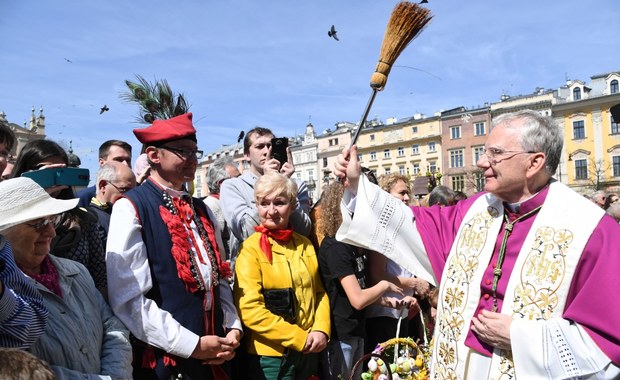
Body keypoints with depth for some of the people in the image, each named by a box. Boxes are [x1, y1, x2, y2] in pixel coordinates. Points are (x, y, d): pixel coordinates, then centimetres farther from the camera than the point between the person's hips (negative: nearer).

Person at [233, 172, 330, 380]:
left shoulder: (305, 245, 4)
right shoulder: (251, 249, -12)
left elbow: (319, 292, 11)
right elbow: (250, 310, -17)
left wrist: (321, 330, -5)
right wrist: (299, 337, -15)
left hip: (308, 351, 5)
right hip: (270, 354, -5)